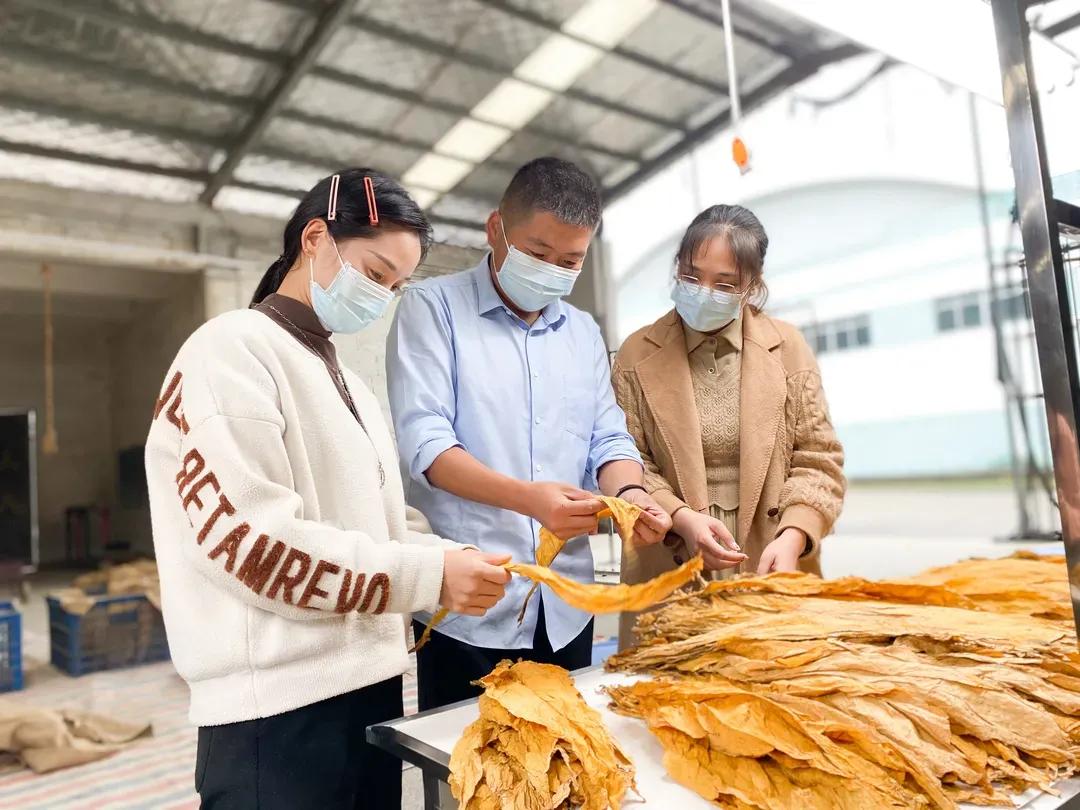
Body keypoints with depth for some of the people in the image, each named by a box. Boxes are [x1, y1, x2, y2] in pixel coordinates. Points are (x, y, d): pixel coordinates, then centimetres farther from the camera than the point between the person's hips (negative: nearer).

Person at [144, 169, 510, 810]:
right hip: (279, 703, -8)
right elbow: (246, 536, -20)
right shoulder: (232, 351, -10)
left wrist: (452, 559, -1)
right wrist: (426, 576, -20)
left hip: (370, 679, 8)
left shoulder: (346, 381, 16)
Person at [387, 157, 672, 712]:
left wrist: (630, 493, -12)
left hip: (566, 604, 6)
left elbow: (608, 439, 10)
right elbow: (424, 441, -15)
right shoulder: (433, 307, -5)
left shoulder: (584, 332, 13)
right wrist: (526, 498, -29)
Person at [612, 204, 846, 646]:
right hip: (668, 577, -1)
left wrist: (792, 536, -14)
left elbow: (818, 461, 2)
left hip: (773, 572, 1)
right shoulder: (638, 354, 0)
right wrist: (680, 518, -17)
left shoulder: (788, 347, 3)